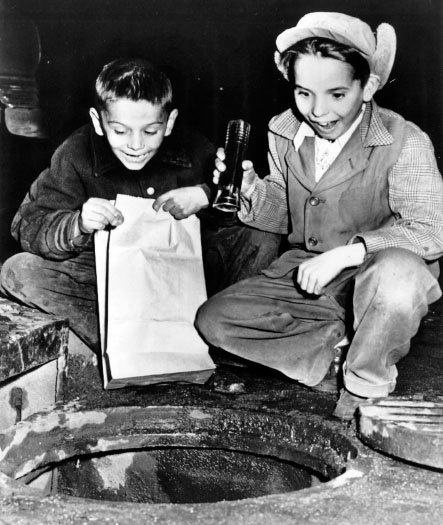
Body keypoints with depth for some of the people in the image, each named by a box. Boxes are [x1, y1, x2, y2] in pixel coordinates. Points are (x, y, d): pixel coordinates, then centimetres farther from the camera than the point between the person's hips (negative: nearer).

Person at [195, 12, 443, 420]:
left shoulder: (405, 142, -18)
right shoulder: (283, 131, 0)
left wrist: (346, 253, -30)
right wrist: (251, 191, -11)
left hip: (374, 279, -5)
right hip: (304, 274, 5)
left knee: (398, 272, -41)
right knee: (213, 319, -9)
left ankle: (364, 386, -11)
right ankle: (343, 346, -9)